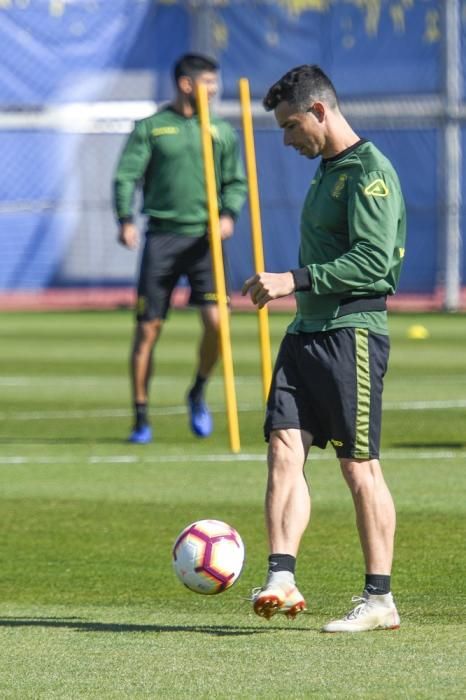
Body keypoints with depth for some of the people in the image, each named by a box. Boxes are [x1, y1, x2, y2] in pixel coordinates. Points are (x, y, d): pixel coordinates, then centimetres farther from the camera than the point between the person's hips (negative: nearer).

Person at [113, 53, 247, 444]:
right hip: (162, 236, -1)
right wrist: (126, 220, -15)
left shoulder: (222, 132, 13)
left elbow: (236, 182, 15)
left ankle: (198, 394, 12)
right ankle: (141, 418, 7)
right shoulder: (150, 128, 5)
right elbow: (126, 176, 0)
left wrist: (229, 214, -5)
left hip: (204, 238, 1)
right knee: (148, 328, -1)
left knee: (215, 319, -14)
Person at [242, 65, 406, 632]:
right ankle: (281, 580, -11)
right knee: (283, 449, -5)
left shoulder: (369, 172, -12)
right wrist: (280, 286, 19)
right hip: (307, 330, 9)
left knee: (359, 466, -4)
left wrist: (294, 281, -23)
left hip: (352, 330, -9)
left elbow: (373, 260, -21)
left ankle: (379, 601, 3)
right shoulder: (328, 170, 18)